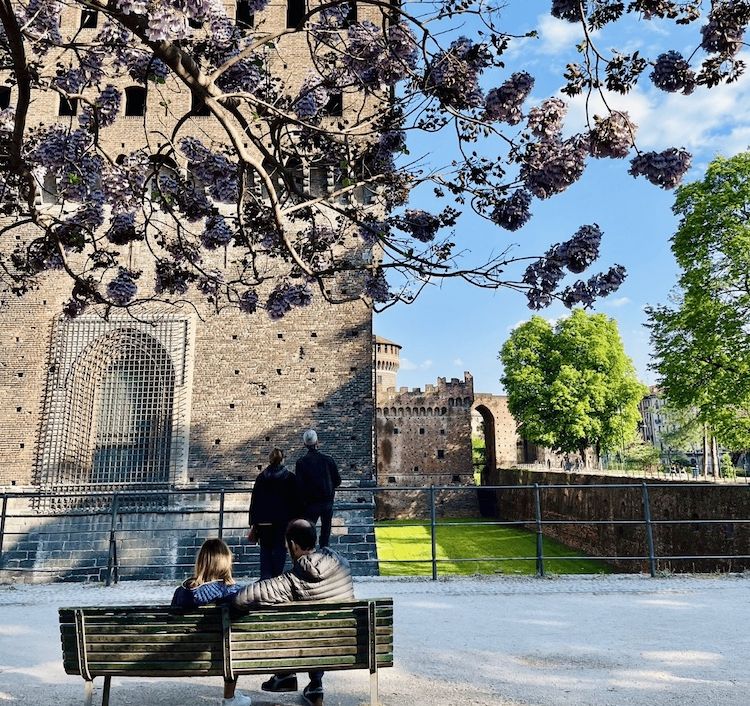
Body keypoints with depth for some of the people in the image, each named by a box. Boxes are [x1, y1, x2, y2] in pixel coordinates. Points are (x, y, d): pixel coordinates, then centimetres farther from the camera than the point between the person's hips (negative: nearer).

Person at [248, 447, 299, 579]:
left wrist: (253, 524, 9)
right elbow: (295, 500, -1)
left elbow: (254, 501, 5)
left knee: (265, 549, 9)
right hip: (283, 520, -2)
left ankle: (265, 577, 2)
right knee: (280, 549, 5)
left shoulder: (261, 477, 5)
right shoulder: (290, 477, -1)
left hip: (264, 521, 2)